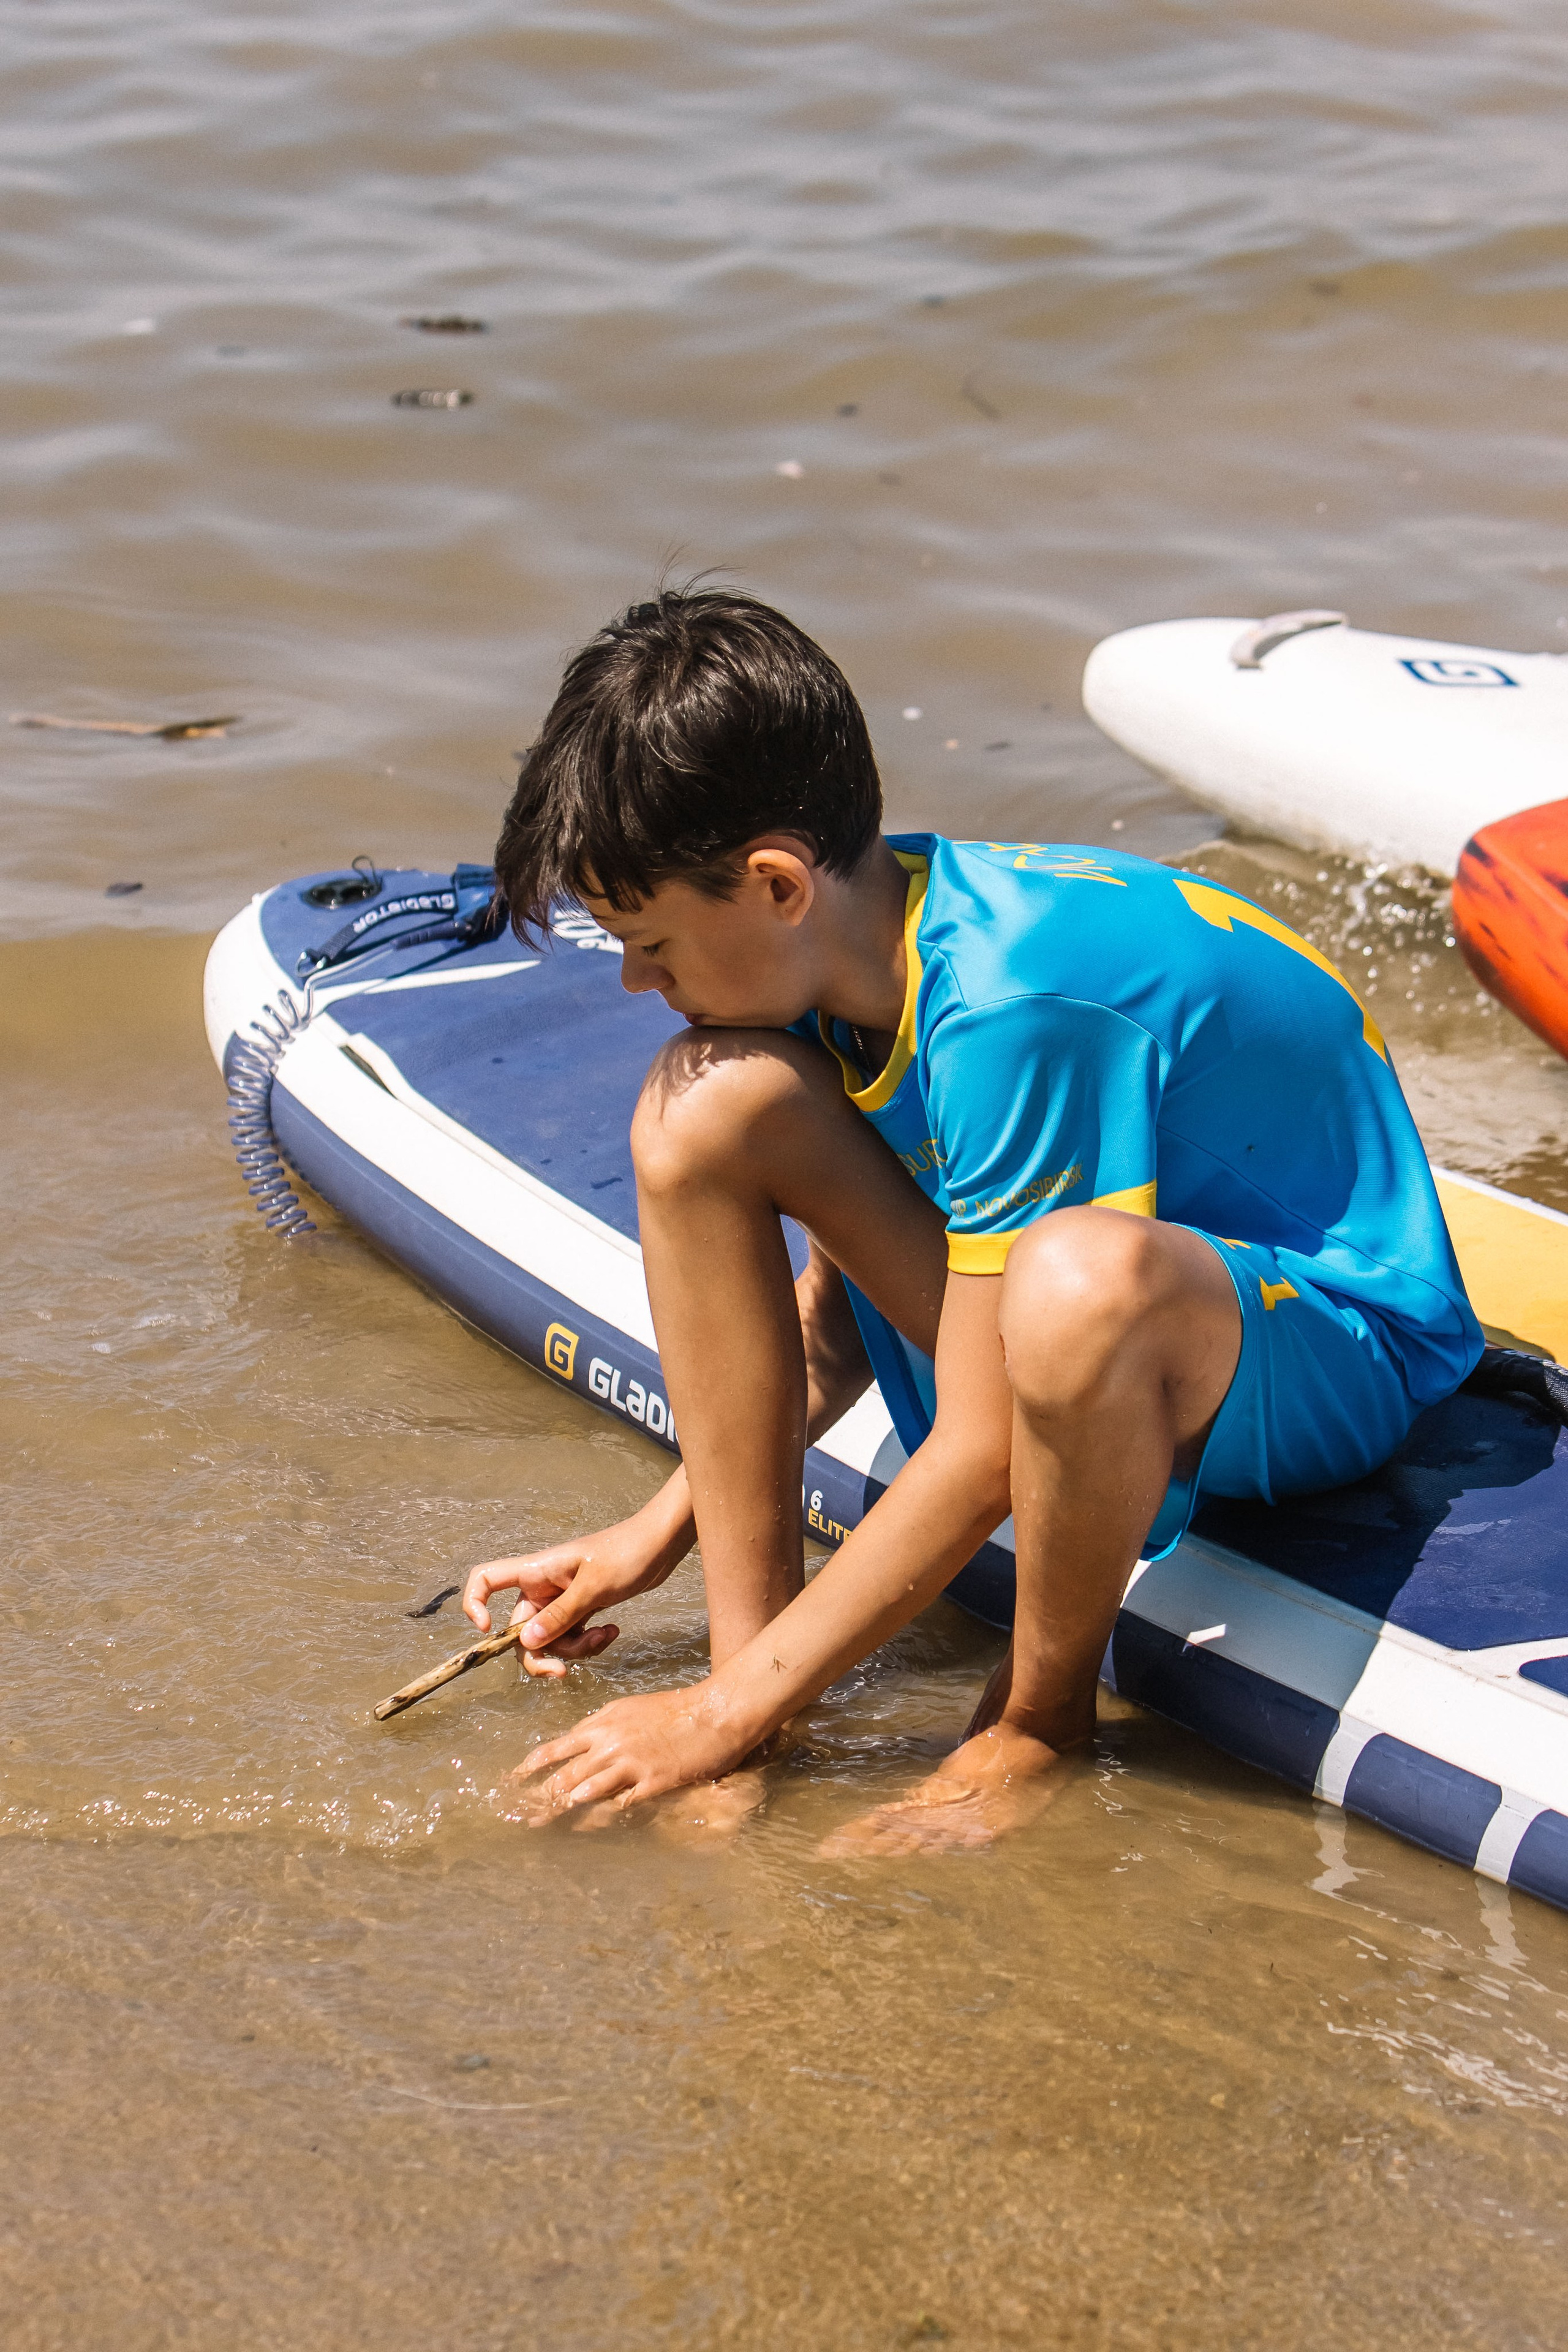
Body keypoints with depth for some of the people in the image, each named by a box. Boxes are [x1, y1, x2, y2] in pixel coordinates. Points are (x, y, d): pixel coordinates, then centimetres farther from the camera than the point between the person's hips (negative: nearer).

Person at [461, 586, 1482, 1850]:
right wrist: (662, 1531, 5)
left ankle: (1039, 1723, -14)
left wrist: (732, 1710, -20)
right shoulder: (863, 930, -6)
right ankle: (751, 1634, -6)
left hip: (1335, 1351, -8)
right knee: (708, 1106, -8)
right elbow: (855, 1292, 9)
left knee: (1080, 1279, -44)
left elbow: (979, 1456, -28)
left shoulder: (1012, 1007, -32)